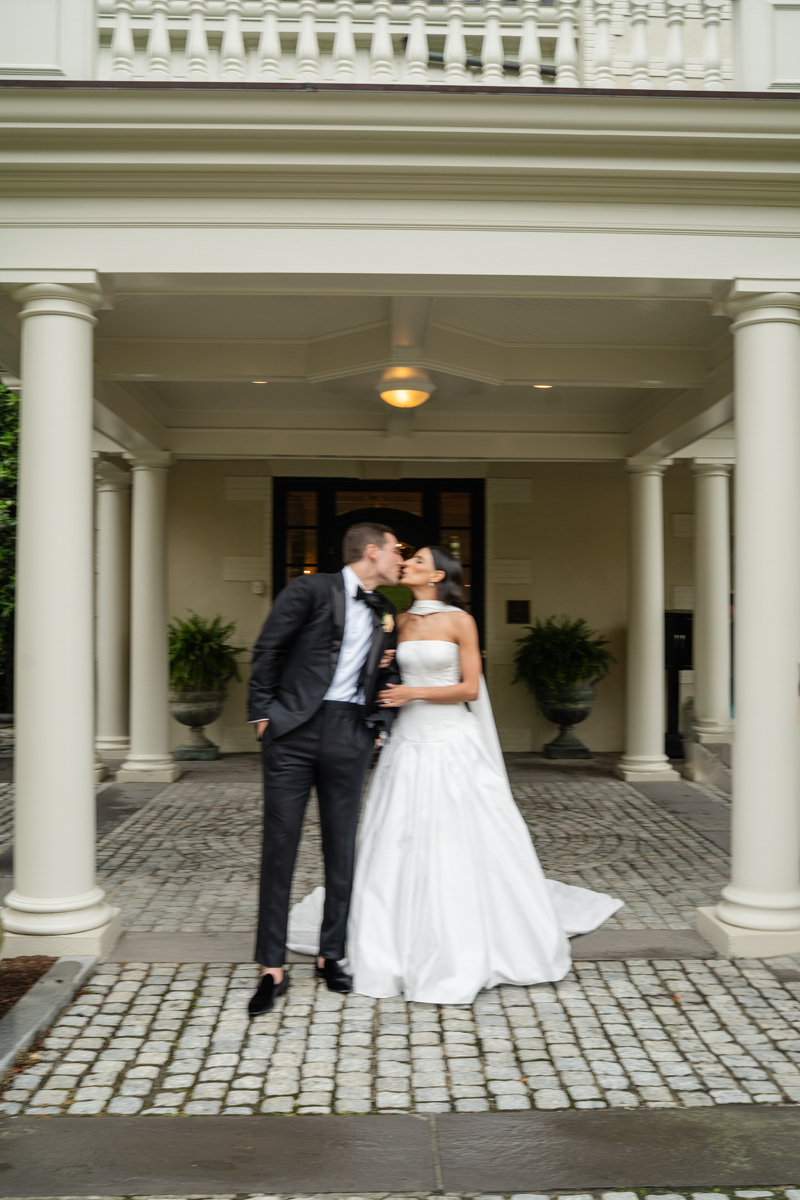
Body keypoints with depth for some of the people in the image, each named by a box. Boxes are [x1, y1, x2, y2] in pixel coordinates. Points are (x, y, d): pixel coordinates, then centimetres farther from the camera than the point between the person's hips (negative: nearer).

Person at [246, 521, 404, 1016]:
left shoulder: (384, 612, 14)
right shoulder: (310, 590, -3)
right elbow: (268, 649, -1)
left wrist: (380, 724, 7)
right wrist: (262, 712, -3)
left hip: (350, 736, 5)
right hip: (294, 731, -4)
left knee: (342, 849, 9)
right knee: (280, 846, 0)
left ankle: (331, 956, 24)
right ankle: (274, 969, 8)